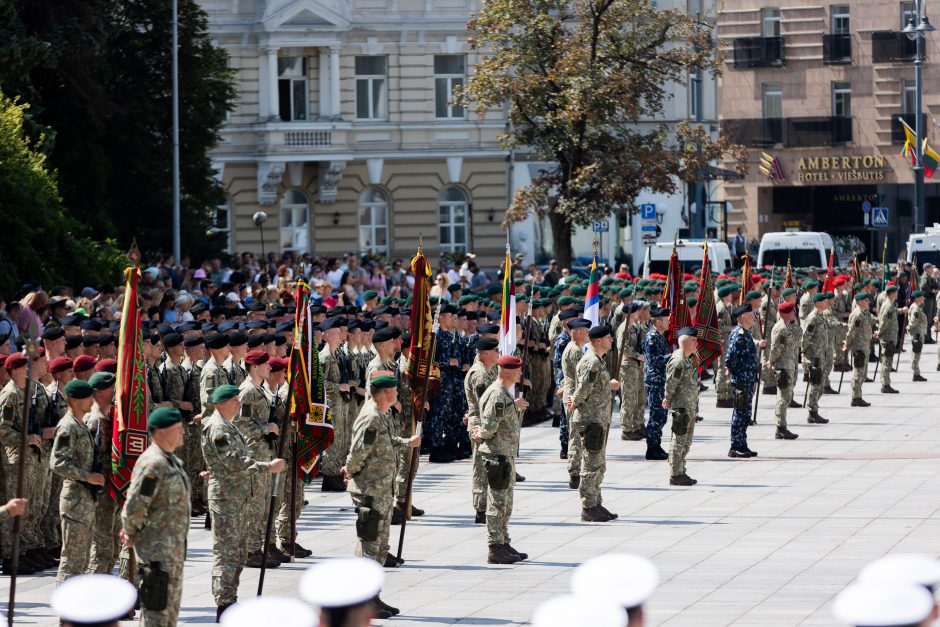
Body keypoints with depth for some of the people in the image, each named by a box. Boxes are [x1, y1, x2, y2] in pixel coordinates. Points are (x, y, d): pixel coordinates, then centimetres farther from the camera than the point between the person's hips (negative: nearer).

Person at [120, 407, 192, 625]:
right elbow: (135, 505, -24)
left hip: (174, 548, 10)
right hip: (157, 550, -10)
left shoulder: (172, 460, 12)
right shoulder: (153, 464, -21)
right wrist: (132, 533, -8)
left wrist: (129, 529, 16)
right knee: (157, 608, -7)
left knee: (171, 607, 18)